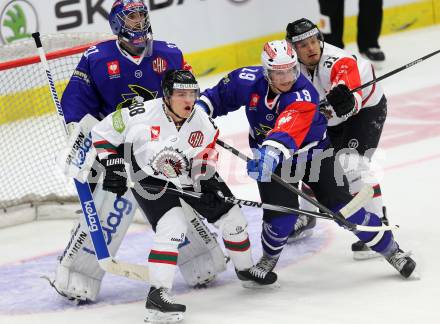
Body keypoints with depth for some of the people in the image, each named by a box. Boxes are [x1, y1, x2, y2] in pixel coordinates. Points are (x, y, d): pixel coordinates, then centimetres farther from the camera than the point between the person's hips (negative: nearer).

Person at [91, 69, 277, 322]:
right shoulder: (142, 115, -26)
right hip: (150, 179, -6)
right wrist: (114, 166, -17)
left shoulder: (203, 123, -14)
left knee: (231, 216, 9)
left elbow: (206, 159, 0)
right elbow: (103, 132, -14)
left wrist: (207, 181, -19)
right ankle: (157, 295, -26)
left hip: (189, 178, 6)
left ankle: (245, 268, 36)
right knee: (172, 227, -28)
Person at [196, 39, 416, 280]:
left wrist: (272, 151, -68)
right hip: (272, 155, 2)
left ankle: (390, 250, 11)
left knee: (342, 207, -7)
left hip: (312, 151, -2)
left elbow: (288, 130, -51)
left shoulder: (304, 95, -34)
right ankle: (268, 258, 18)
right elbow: (221, 95, 3)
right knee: (281, 216, -15)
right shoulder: (248, 81, -19)